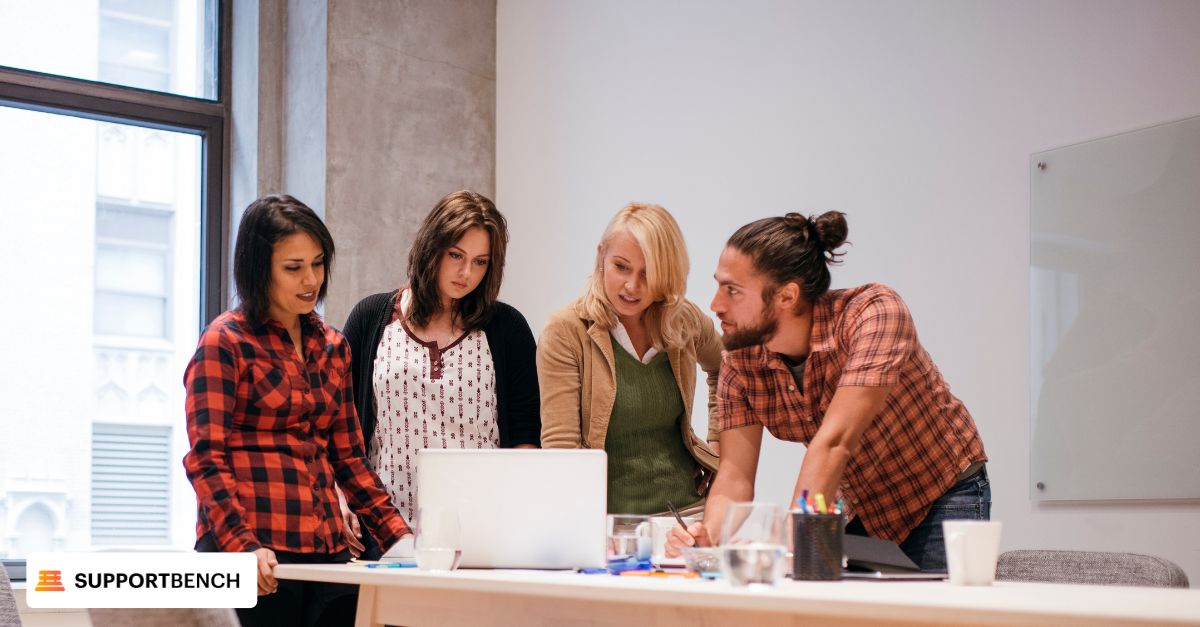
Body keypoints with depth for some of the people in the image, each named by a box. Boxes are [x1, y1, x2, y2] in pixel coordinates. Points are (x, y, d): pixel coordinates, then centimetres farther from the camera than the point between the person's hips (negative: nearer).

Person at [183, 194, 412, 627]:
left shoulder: (332, 347, 16)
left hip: (327, 550, 5)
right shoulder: (225, 342, -2)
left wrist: (397, 534, 8)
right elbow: (205, 458, -8)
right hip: (256, 559, -5)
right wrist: (244, 546, -20)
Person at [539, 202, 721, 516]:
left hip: (688, 509, 3)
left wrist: (717, 443, 17)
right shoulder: (565, 332, -6)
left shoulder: (686, 321, 7)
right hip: (607, 519, -3)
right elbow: (560, 444, -11)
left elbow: (724, 371, 29)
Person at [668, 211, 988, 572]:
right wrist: (707, 534, -35)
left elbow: (833, 442, -38)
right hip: (860, 510, 5)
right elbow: (735, 474, -14)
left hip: (940, 501, -4)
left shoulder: (874, 311, -29)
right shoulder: (739, 362, -11)